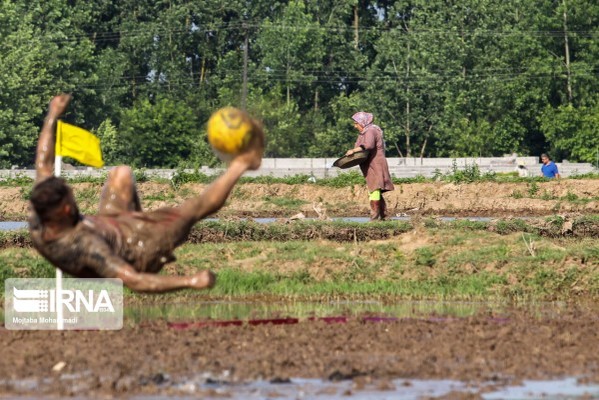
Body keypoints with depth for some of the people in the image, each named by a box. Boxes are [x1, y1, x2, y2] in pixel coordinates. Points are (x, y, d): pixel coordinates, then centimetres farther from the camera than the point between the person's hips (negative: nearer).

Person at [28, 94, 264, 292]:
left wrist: (52, 117, -1)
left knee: (121, 173, 20)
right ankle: (243, 163, 26)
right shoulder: (85, 247, -47)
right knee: (201, 205, 0)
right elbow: (133, 282, -47)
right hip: (139, 251, -7)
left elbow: (43, 166, -11)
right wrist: (191, 282, -48)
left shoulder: (37, 225, -27)